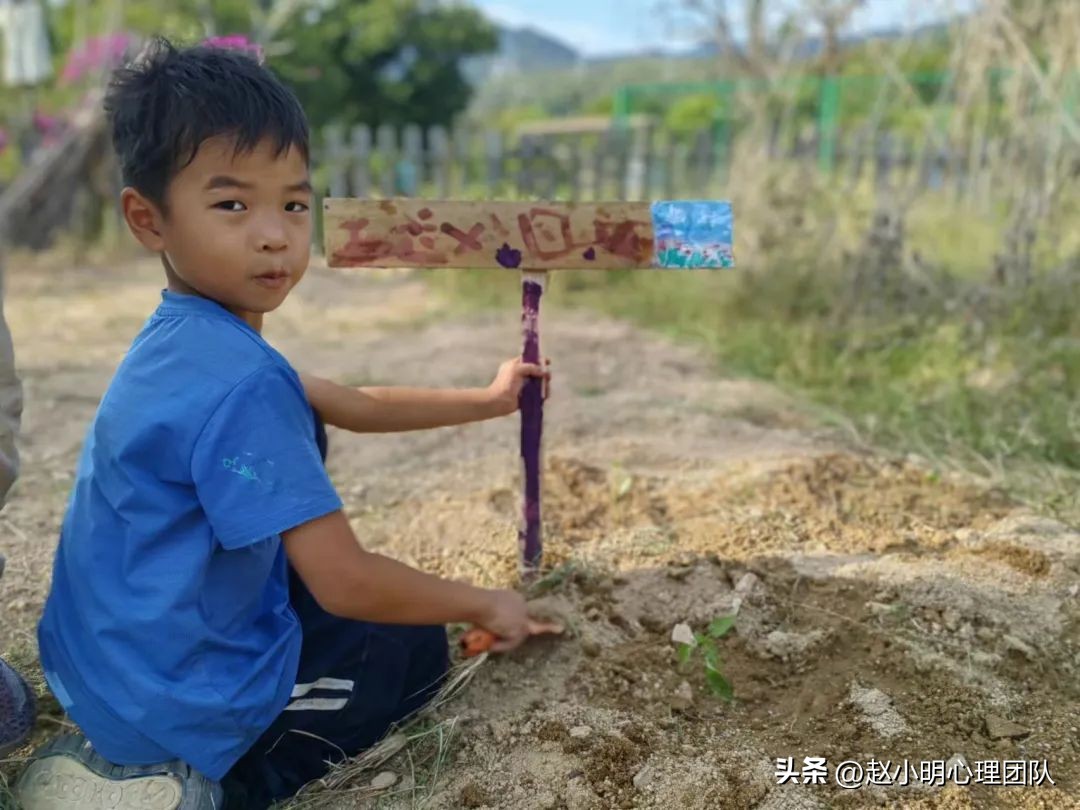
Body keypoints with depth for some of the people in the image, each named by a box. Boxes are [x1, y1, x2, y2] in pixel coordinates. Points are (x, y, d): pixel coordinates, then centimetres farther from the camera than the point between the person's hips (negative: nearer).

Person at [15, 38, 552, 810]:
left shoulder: (185, 341, 2)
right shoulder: (239, 382, -29)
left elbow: (355, 406, 15)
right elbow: (347, 584, -27)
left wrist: (487, 401, 16)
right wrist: (484, 604, -11)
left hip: (118, 659, 8)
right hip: (176, 695, -8)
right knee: (416, 648, 12)